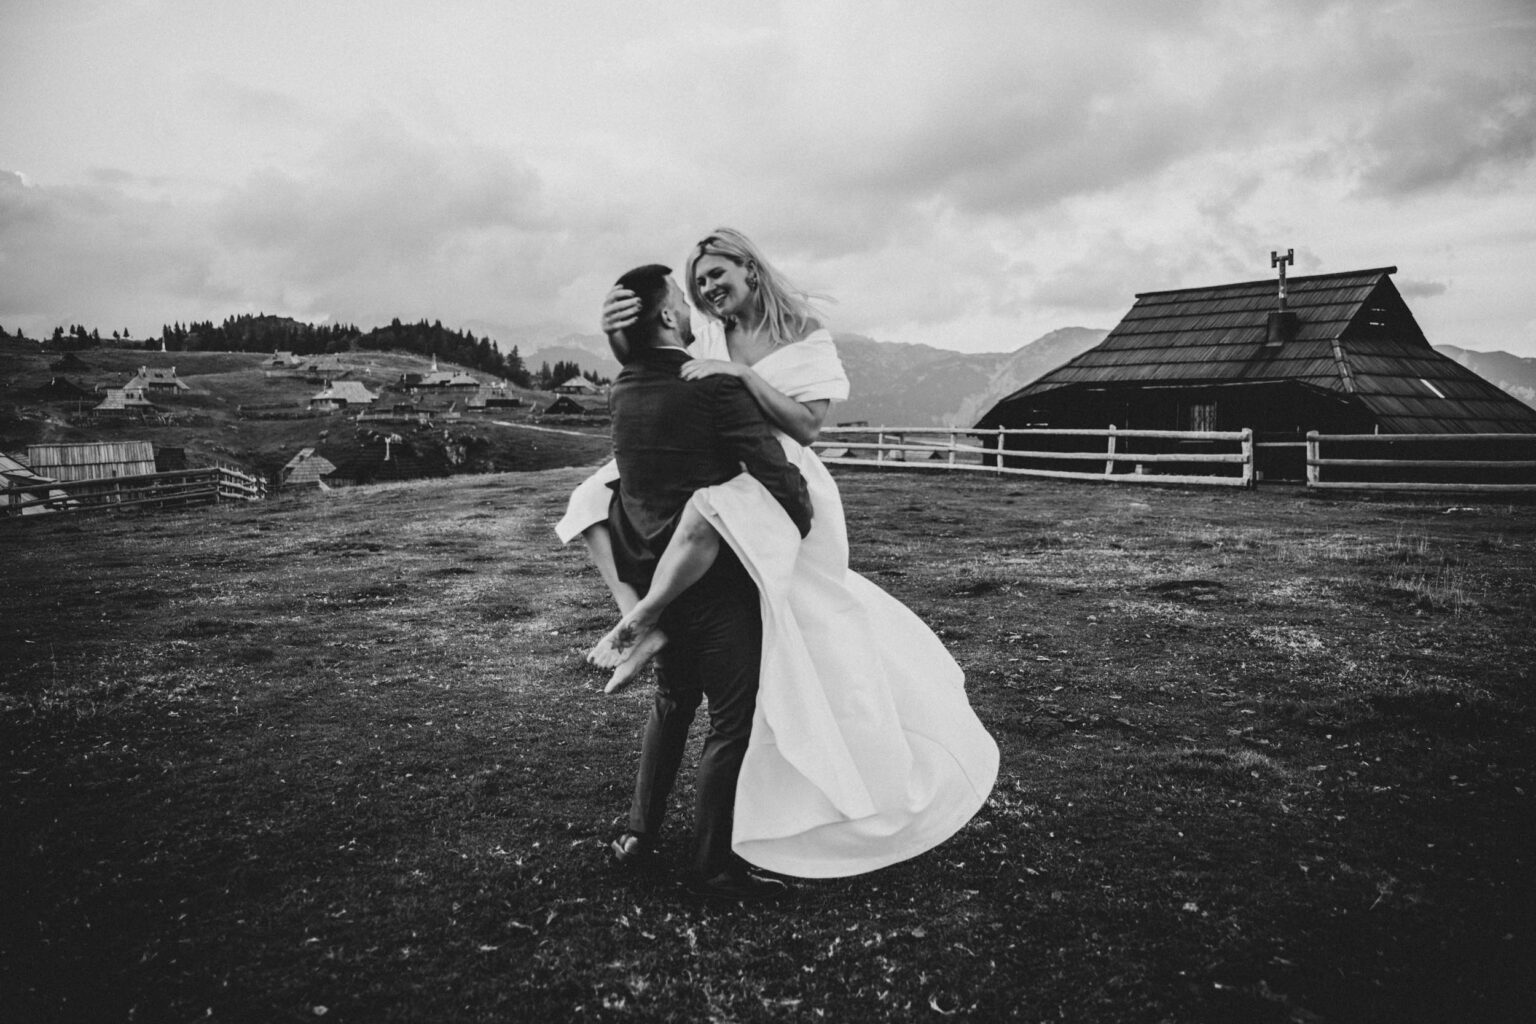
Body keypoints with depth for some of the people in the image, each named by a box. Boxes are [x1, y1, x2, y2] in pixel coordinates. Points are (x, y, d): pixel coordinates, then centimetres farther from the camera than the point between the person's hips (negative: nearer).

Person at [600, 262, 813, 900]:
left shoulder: (621, 390, 4)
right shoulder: (713, 386, -17)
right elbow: (777, 474, -19)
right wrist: (804, 532, -2)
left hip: (649, 571, 8)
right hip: (713, 574, -8)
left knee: (673, 696, 26)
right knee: (732, 716, 4)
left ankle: (640, 831, 33)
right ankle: (714, 867, 13)